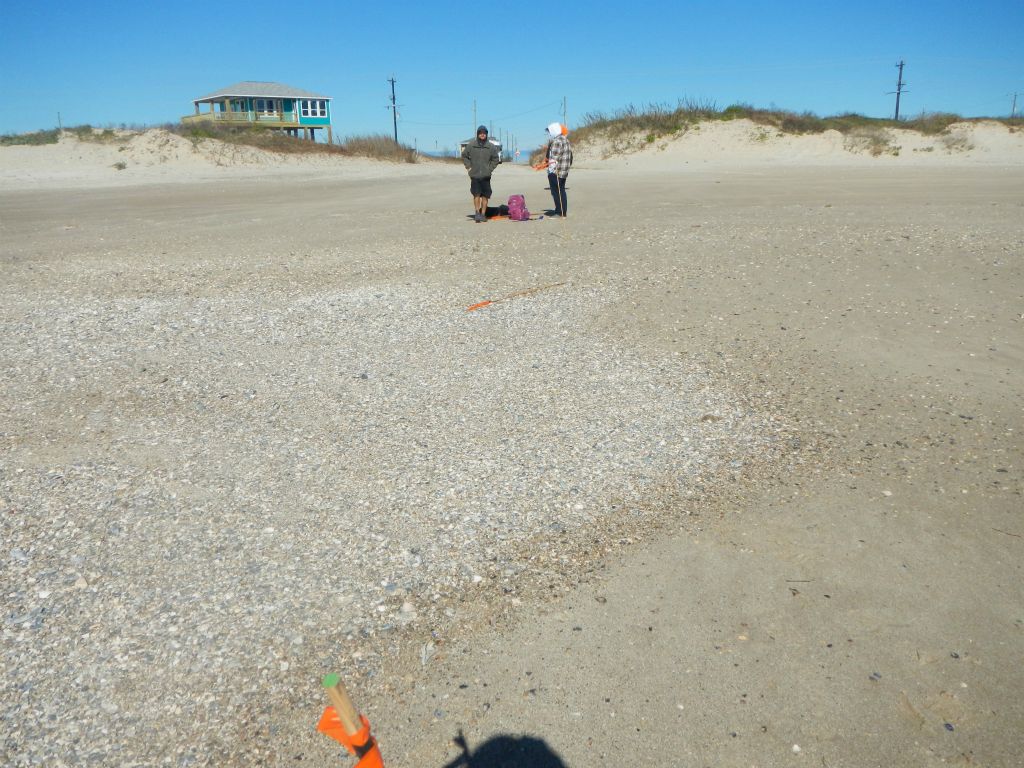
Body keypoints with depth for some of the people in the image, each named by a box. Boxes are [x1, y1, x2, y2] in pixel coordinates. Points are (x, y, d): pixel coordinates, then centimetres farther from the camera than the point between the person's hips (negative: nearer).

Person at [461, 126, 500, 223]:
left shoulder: (491, 147, 3)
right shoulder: (470, 145, 2)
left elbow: (495, 159, 12)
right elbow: (464, 156, 14)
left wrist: (490, 169, 2)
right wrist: (469, 167, 4)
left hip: (486, 176, 1)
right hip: (474, 175, -1)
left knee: (485, 196, 3)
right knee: (476, 195, -9)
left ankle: (483, 214, 10)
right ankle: (477, 213, -7)